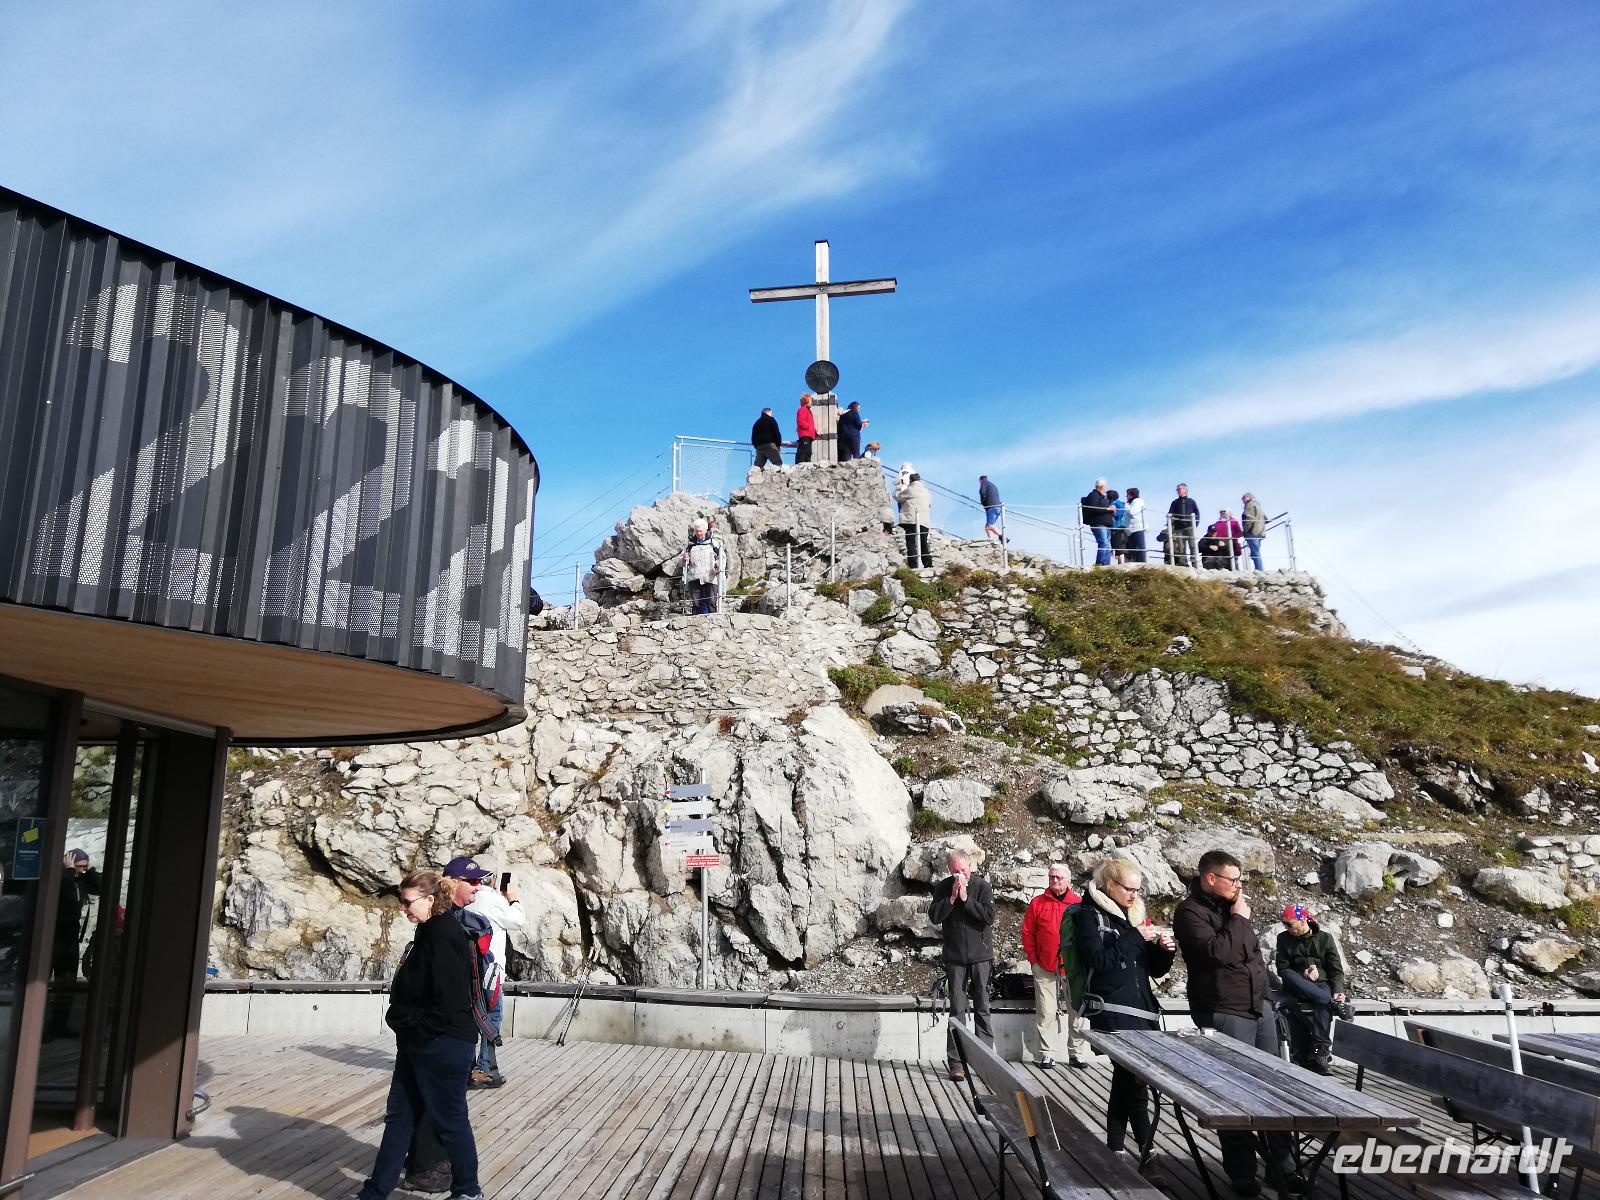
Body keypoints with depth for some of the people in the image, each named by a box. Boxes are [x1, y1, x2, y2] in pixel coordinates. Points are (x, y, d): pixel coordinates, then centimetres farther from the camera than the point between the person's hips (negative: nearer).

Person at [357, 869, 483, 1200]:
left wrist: (412, 1027, -15)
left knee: (450, 1122, 6)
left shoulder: (444, 936, -22)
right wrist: (404, 1023, 9)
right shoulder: (429, 933, 10)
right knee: (399, 1117, 16)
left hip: (443, 1046, -10)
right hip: (418, 1045, 10)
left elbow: (447, 1003, -25)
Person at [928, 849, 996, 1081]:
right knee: (957, 1010, 0)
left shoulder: (982, 886, -3)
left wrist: (966, 898, -17)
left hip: (981, 955, -1)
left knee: (982, 1008, 7)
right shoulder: (943, 887, 2)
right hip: (955, 956, 1)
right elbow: (934, 916, -6)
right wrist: (952, 897, -15)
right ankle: (956, 1062, 2)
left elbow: (989, 916, -13)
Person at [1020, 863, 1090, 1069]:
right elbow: (1027, 932, 6)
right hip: (1045, 967, 0)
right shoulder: (1037, 903, 3)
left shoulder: (1080, 903, 2)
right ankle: (1047, 1054, 11)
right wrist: (1033, 958, 1)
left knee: (1077, 1010, 5)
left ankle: (1077, 1053, 17)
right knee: (1046, 1012, 2)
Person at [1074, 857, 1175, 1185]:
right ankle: (1146, 1156, -3)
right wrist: (1135, 937, -14)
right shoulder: (1088, 915, -2)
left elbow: (1155, 970, 19)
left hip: (1142, 1010, 7)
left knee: (1125, 1081, 9)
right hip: (1112, 1013, -7)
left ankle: (1115, 1152, 19)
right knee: (1135, 1082, -13)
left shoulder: (1135, 914, 17)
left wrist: (1164, 949, -2)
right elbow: (1098, 961, -16)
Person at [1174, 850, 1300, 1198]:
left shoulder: (1231, 905, 13)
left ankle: (1281, 1167, 20)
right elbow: (1216, 951, -26)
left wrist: (1264, 985, 19)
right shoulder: (1190, 912, -13)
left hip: (1258, 1008, 8)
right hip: (1225, 1015, -8)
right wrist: (1238, 919, -15)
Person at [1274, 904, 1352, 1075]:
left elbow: (1336, 970, 5)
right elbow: (1282, 968, 4)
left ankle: (1321, 1050, -38)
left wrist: (1337, 991, -13)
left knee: (1323, 1006, -36)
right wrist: (1303, 976, -14)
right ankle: (1333, 1003, -39)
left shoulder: (1325, 938, 8)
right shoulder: (1284, 938, 10)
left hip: (1322, 984, -1)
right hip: (1297, 984, 1)